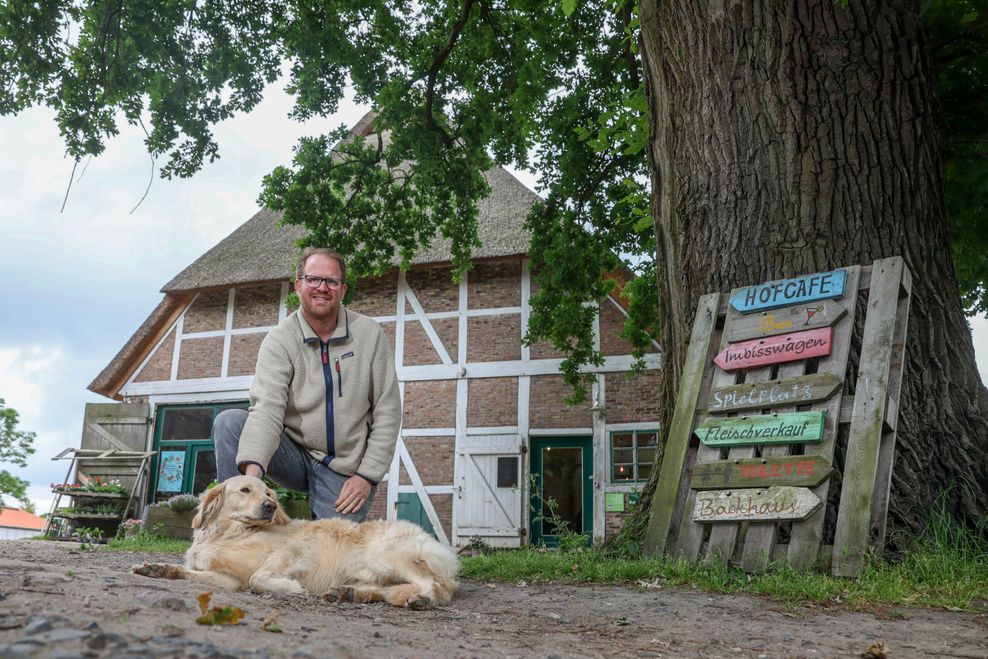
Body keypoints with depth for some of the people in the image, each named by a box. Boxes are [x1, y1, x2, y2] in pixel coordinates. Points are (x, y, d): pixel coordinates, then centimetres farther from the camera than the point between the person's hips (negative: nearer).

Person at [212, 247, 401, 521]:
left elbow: (387, 411, -3)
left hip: (346, 470, 0)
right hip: (295, 454, 0)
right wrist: (252, 469, -40)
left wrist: (368, 475, -9)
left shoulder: (369, 334, -4)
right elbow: (267, 408, -22)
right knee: (229, 422, -21)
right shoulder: (279, 340, -8)